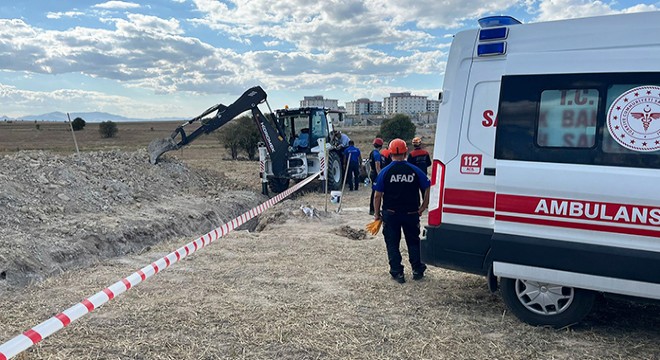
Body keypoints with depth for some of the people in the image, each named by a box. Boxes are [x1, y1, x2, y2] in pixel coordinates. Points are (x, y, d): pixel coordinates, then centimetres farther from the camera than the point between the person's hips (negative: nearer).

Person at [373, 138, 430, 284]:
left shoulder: (385, 172, -6)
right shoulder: (415, 170, -3)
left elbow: (377, 196, -6)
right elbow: (427, 189, -2)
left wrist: (377, 214, 4)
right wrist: (423, 207, 7)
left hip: (390, 214, -1)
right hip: (411, 213, 1)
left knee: (392, 244, 10)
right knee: (413, 242, 17)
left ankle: (397, 273, 10)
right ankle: (417, 270, 22)